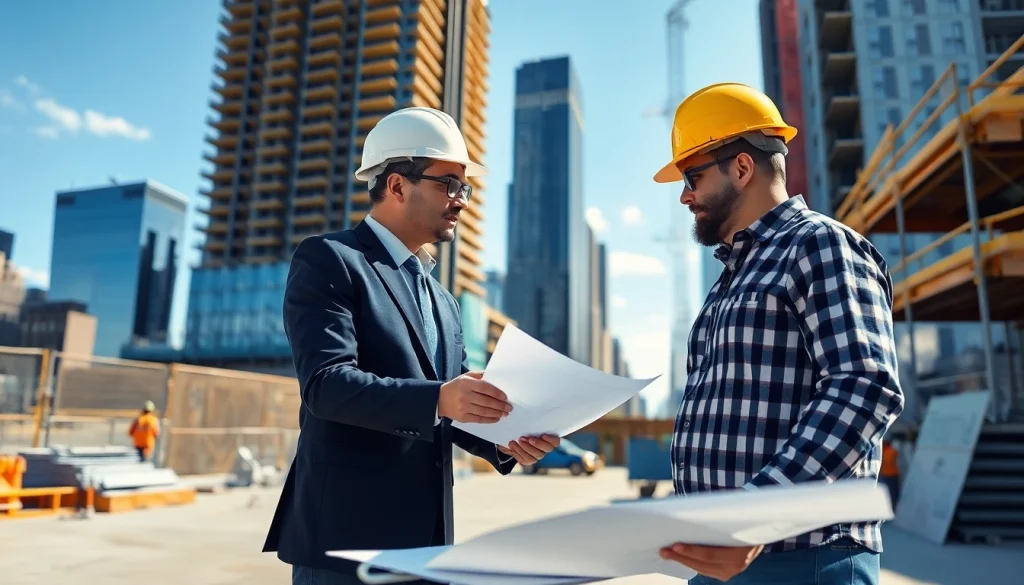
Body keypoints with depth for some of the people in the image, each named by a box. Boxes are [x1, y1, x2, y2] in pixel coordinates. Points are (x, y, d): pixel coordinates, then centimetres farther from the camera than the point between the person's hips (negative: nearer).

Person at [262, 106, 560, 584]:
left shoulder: (442, 300, 16)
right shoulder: (328, 259, -7)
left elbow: (448, 407, 15)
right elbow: (325, 383, -19)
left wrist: (503, 441, -4)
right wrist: (437, 399, -31)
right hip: (347, 531, -7)